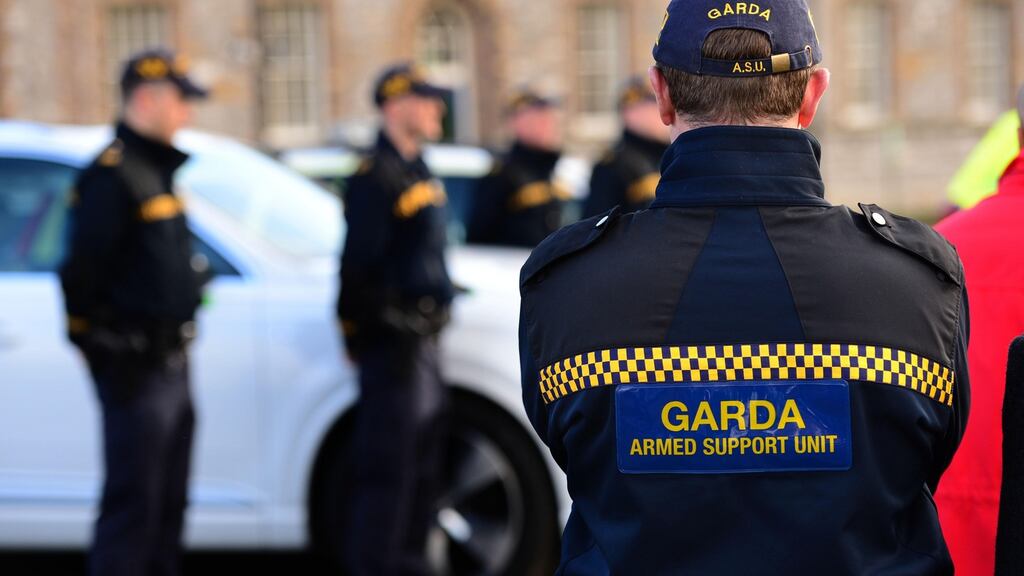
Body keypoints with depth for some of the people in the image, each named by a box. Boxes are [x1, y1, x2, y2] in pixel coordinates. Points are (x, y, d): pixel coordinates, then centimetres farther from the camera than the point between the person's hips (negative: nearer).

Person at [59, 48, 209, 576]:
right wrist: (106, 350, -17)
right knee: (132, 507, -5)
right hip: (136, 372, -10)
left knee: (168, 506, 15)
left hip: (170, 367, 10)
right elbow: (81, 272, -19)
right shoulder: (111, 175, -14)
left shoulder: (156, 171, 16)